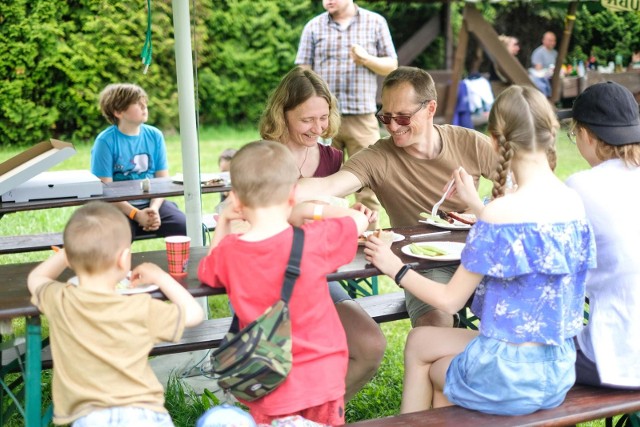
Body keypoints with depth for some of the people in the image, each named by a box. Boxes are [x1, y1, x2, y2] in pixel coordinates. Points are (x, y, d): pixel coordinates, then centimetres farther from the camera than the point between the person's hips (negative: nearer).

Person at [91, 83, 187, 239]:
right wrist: (136, 214, -18)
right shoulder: (105, 141, -6)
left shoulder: (154, 135, 7)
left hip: (152, 202, 4)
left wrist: (154, 208, -13)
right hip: (120, 208, -4)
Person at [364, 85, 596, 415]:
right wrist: (476, 205, 22)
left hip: (509, 375, -6)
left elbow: (450, 300, -13)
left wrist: (396, 269, 1)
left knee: (419, 343, 23)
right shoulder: (574, 202, -3)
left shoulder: (500, 213, -23)